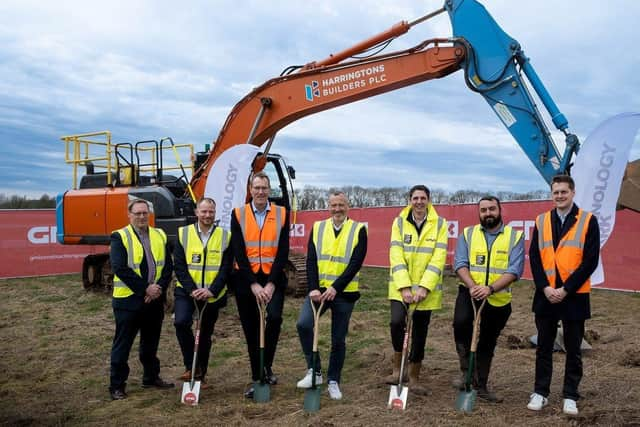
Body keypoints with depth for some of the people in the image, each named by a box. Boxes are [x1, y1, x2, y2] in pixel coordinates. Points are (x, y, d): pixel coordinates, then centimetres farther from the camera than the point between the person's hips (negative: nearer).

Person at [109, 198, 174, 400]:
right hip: (128, 300, -5)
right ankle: (117, 385, 13)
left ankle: (151, 377, 32)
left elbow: (168, 266, 6)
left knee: (151, 343, 17)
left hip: (155, 300, 5)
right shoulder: (120, 237, -6)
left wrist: (159, 288, -10)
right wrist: (145, 289, -18)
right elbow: (120, 269, -16)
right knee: (122, 345, 3)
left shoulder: (160, 236, 10)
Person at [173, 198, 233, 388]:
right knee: (181, 322, -24)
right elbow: (179, 266, -4)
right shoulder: (183, 233, 0)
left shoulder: (225, 236, 0)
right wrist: (192, 289, -16)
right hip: (187, 291, -1)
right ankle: (191, 366, -7)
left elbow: (226, 268, -4)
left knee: (205, 335, 9)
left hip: (213, 294, 1)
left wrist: (212, 290, -16)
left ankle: (201, 374, 26)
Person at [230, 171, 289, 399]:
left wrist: (271, 284, -11)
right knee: (251, 330, 6)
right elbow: (239, 252, -5)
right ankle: (257, 379, 19)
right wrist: (253, 284, -12)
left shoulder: (282, 214, 3)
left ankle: (267, 366, 5)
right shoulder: (238, 214, 2)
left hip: (272, 279, 0)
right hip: (245, 280, 1)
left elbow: (283, 252, -3)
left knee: (274, 318, -19)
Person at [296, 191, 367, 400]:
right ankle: (314, 371, -4)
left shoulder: (358, 230, -2)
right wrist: (313, 288, -14)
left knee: (338, 339, 6)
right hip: (318, 290, 2)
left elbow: (355, 263, -10)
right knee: (303, 324, -20)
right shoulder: (318, 228, 6)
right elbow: (311, 261, -1)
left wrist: (335, 288, -19)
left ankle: (333, 382, 23)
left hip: (344, 292, -1)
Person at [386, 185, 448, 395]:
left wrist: (424, 287, -18)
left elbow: (438, 259, -9)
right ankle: (397, 367, 4)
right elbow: (396, 256, -7)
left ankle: (414, 378, 24)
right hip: (401, 286, 0)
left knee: (420, 334, 7)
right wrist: (404, 287, -17)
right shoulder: (399, 222, 1)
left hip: (427, 289, 0)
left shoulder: (439, 224, -1)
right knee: (397, 322, -20)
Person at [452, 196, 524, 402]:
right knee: (460, 323, -28)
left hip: (498, 299, 1)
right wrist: (472, 286, -23)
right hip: (469, 294, 0)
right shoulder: (468, 234, 5)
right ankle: (468, 371, -11)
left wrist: (490, 288, -24)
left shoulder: (515, 237, 0)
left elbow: (515, 270, -10)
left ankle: (480, 385, 28)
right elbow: (460, 264, -5)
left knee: (487, 343, 12)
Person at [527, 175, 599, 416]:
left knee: (573, 349, 8)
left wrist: (565, 289, -14)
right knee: (544, 346, 10)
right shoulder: (541, 221, 6)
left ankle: (570, 397, 20)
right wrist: (545, 288, -9)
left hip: (574, 296, -2)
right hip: (545, 295, 2)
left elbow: (590, 261, -8)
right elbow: (534, 257, 3)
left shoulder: (588, 221, -2)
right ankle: (540, 392, 21)